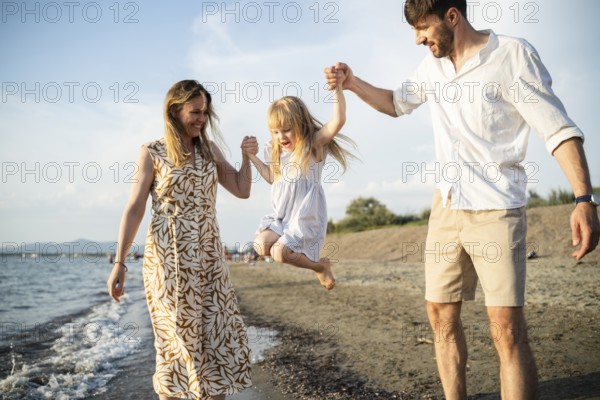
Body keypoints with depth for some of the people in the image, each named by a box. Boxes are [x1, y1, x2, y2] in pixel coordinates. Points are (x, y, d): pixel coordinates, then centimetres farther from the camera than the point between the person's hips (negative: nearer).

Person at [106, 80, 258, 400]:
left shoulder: (209, 148, 9)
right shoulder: (152, 153, -3)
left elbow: (242, 191, 12)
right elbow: (134, 209, -4)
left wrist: (247, 157, -5)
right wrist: (119, 262, -9)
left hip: (208, 257, 4)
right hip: (168, 257, -4)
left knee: (221, 336, 4)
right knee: (178, 339, 3)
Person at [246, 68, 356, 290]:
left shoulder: (314, 144, -12)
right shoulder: (277, 152, 6)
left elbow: (338, 121, -28)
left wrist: (337, 88, -34)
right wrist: (253, 158, 13)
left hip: (306, 216, -7)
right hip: (280, 216, 7)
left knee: (279, 252, -16)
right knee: (261, 245, -10)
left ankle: (320, 265, 11)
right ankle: (295, 251, 14)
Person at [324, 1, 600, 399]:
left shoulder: (513, 55, -10)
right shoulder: (433, 66, 9)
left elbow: (560, 129, -14)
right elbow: (397, 102, 26)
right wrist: (352, 82, 9)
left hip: (496, 207, -6)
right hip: (447, 206, 7)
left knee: (507, 324, -12)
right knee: (441, 313, 10)